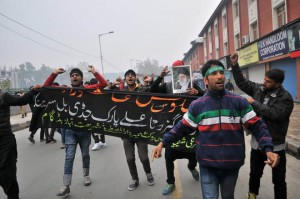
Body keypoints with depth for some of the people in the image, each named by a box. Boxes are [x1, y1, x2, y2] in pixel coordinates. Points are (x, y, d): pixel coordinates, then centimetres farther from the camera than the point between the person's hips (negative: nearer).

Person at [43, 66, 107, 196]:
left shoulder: (88, 89, -1)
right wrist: (54, 74, -5)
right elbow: (46, 87, 5)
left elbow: (103, 84, -9)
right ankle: (66, 186, 4)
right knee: (69, 157, -1)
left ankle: (86, 175, 37)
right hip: (70, 129, 0)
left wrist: (94, 72, -11)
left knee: (85, 154, 16)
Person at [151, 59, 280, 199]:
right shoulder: (196, 105, -5)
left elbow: (257, 126, -3)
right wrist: (163, 143, -5)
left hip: (232, 165, 2)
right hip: (207, 166, -1)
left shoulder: (239, 102, -5)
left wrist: (268, 149, -16)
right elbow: (182, 128, 2)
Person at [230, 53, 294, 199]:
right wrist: (235, 65, 3)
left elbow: (275, 113, -30)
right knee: (255, 173, 22)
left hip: (276, 145, -5)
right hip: (257, 142, 5)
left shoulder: (285, 98, -16)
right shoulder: (258, 89, 0)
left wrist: (254, 103, -23)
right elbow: (242, 82, 9)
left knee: (279, 178, 9)